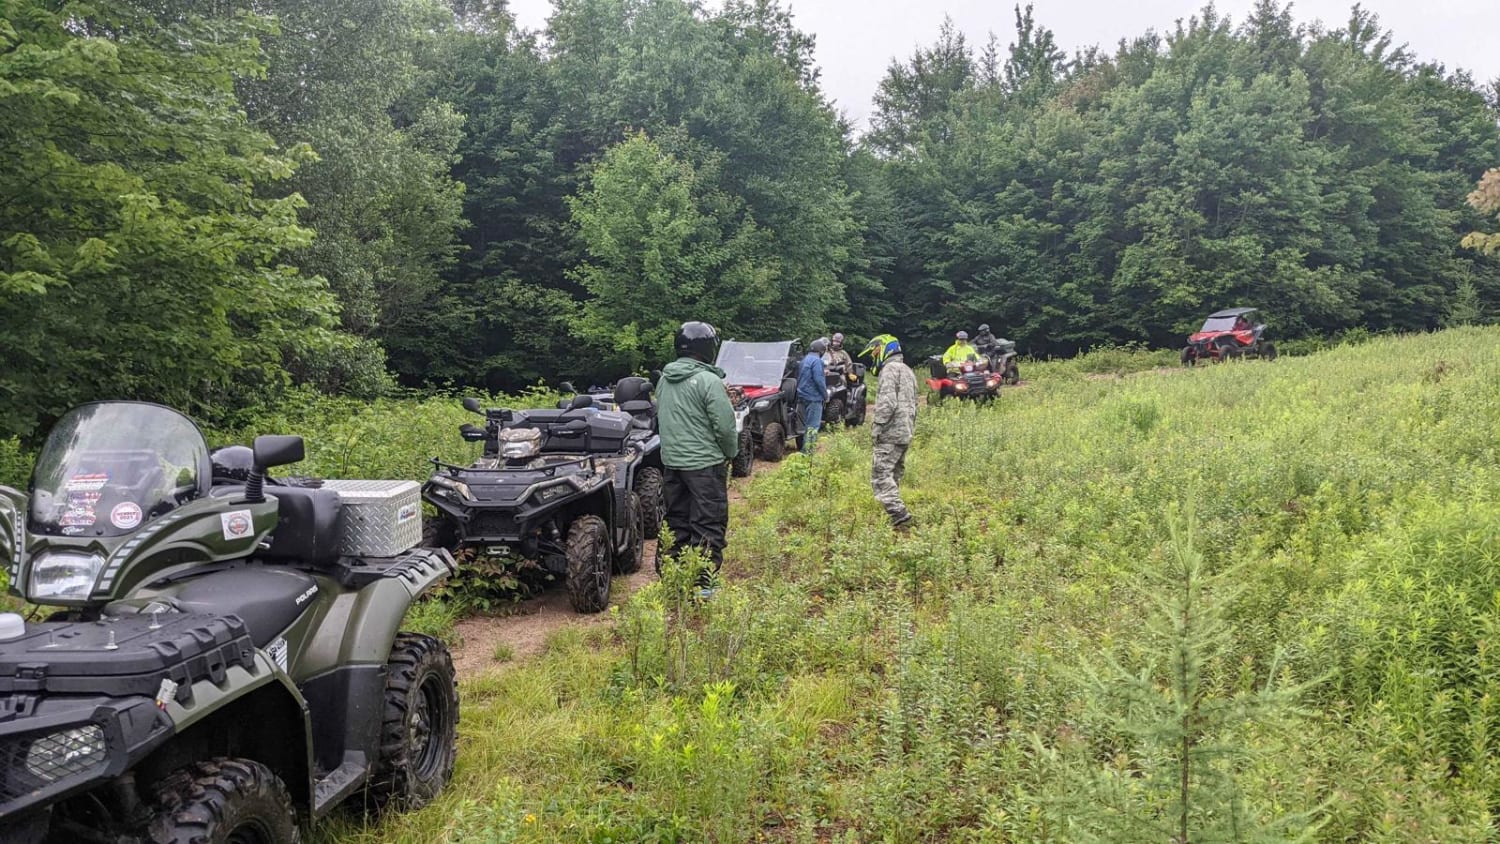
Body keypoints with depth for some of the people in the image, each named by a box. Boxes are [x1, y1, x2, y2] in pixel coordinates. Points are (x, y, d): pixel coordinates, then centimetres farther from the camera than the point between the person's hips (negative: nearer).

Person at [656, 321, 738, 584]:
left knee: (677, 523, 17)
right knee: (708, 524, -1)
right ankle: (704, 583, -1)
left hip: (671, 461, 8)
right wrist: (731, 453, 0)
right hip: (704, 463, -7)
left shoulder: (664, 379, 7)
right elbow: (725, 425, -16)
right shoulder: (708, 380, -16)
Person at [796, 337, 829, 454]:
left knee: (807, 424, 16)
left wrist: (823, 374, 21)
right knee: (813, 426, -6)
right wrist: (826, 395, -10)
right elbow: (819, 380, -19)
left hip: (803, 396, 9)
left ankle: (806, 449, 21)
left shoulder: (805, 359, 15)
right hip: (814, 397, -9)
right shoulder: (816, 360, -15)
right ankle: (807, 451, -7)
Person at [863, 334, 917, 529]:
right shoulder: (907, 370, 22)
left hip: (891, 433, -10)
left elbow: (887, 403, -21)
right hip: (905, 433, 10)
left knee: (880, 474, -13)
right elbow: (913, 404, 25)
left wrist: (876, 427, -15)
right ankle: (897, 514, 14)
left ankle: (900, 515, -21)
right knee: (893, 475, 13)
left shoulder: (890, 369, -10)